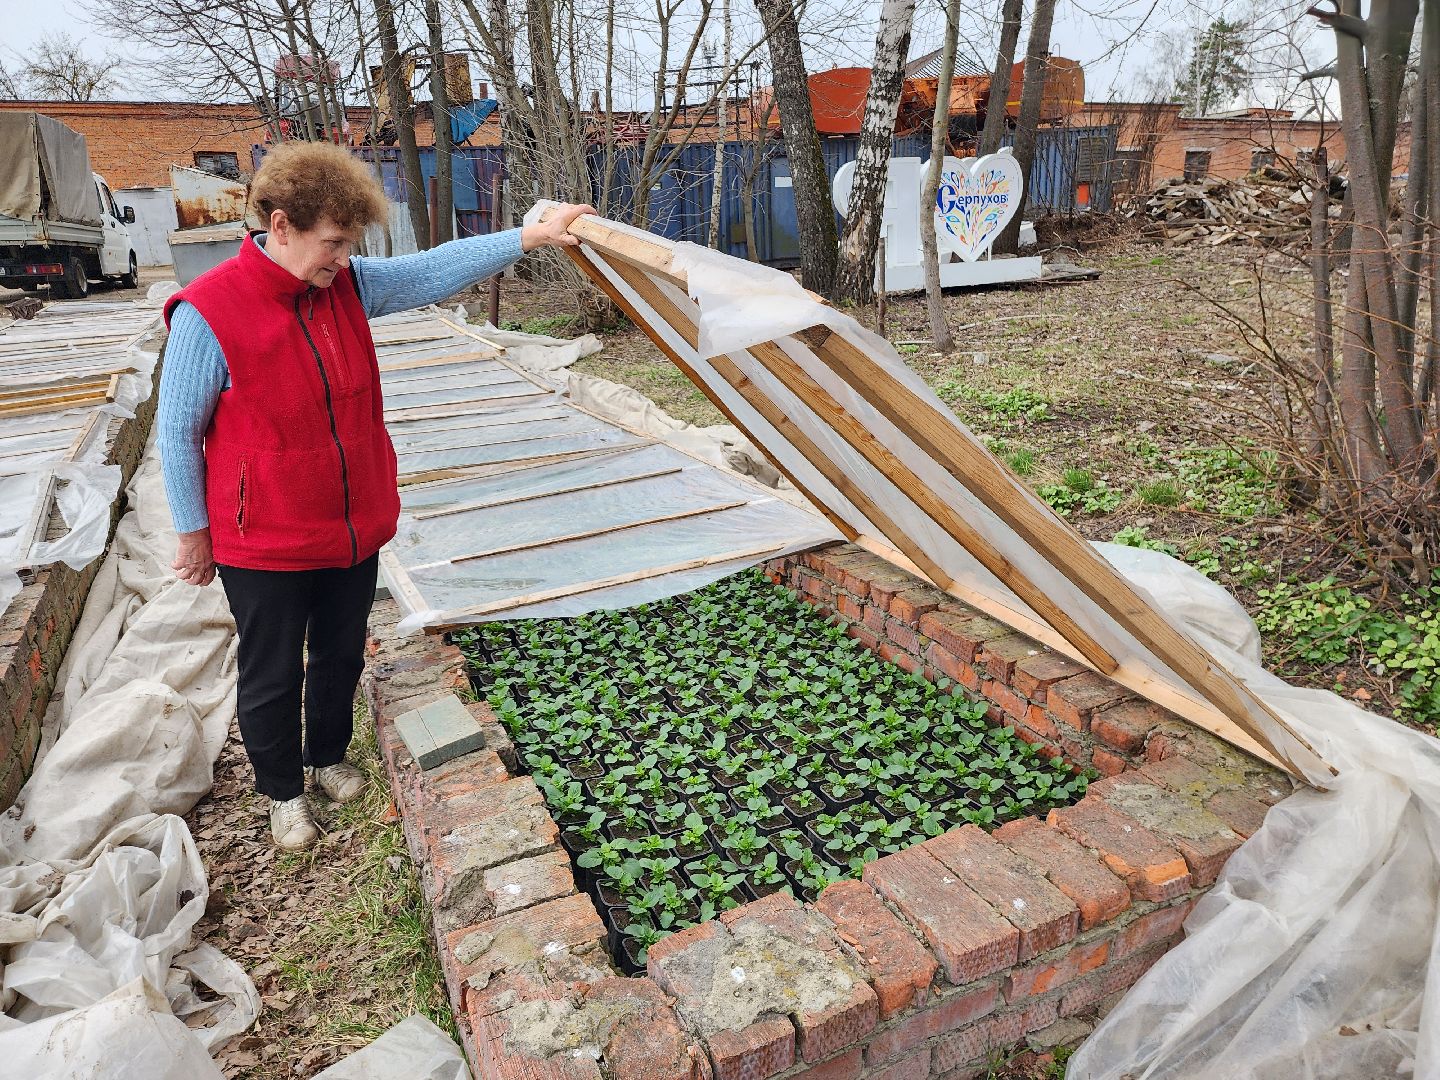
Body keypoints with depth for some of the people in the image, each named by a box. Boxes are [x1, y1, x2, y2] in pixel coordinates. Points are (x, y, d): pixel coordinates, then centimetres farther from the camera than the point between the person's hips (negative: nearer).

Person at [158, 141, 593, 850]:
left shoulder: (349, 286, -3)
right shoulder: (207, 313, -19)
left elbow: (437, 268, -1)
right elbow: (178, 433, -11)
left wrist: (530, 237, -11)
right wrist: (193, 533, -4)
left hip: (356, 528, 5)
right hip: (265, 547, -5)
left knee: (340, 657, 22)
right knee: (272, 677, 14)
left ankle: (328, 757, 48)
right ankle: (282, 793, 37)